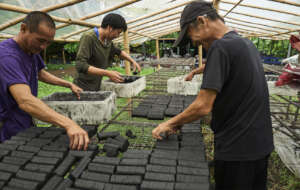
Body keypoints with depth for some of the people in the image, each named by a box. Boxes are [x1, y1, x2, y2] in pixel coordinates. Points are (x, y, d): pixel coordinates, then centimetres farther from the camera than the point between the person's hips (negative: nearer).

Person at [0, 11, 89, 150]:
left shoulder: (32, 49, 0)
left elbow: (41, 74, 19)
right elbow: (25, 100, -43)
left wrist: (70, 85, 10)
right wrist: (68, 123, -54)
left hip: (27, 125, 8)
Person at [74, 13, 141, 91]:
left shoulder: (108, 41, 5)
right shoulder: (88, 38, -18)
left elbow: (119, 52, 26)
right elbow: (80, 66, -27)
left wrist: (132, 61, 12)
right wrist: (108, 73, -32)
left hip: (96, 88, 7)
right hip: (83, 89, -7)